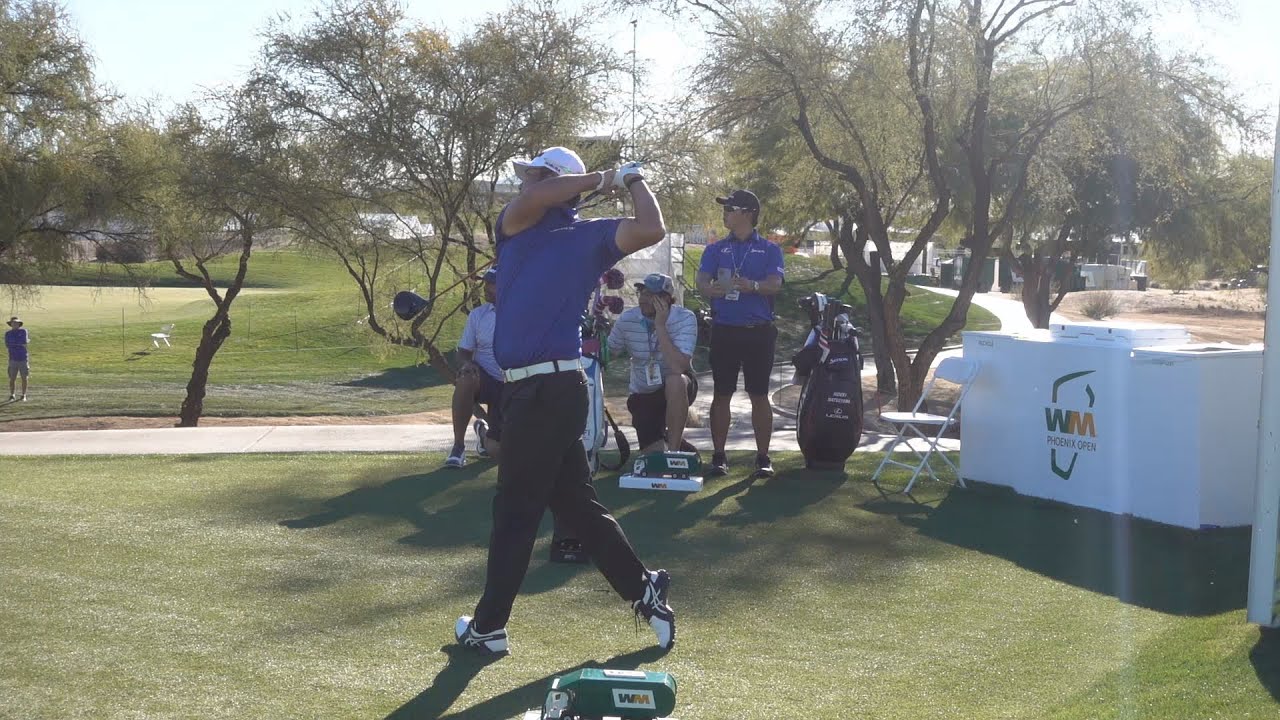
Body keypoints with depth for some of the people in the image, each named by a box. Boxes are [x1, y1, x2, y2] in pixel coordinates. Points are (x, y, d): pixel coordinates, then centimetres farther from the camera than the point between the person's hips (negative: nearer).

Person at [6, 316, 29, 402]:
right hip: (13, 359, 1)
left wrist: (13, 344, -4)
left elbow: (24, 343, -8)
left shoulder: (23, 331, 1)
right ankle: (12, 395, 11)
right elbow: (7, 345, -4)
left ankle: (23, 396, 12)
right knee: (12, 378, 0)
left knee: (24, 378, 2)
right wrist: (20, 344, -8)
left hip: (23, 359, -1)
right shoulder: (7, 333, 6)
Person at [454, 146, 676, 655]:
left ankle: (489, 626, 13)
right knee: (576, 502, 13)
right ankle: (644, 591, 20)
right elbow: (529, 201, -8)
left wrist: (631, 179, -3)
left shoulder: (587, 235, -5)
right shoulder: (515, 226, 13)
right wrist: (600, 180, 3)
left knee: (515, 510, 2)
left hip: (548, 390, -7)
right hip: (530, 388, 7)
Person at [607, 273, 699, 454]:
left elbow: (678, 367, -32)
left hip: (678, 390, -3)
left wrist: (660, 326, -32)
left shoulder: (685, 319, -20)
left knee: (675, 381, -39)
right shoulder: (627, 319, -11)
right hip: (643, 396, 3)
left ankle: (674, 451, -25)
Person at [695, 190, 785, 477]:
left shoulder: (769, 250, 5)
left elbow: (775, 284, -10)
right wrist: (711, 288, -29)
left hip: (758, 331, -2)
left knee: (759, 395, 2)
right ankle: (718, 456, 11)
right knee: (721, 394, 4)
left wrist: (752, 286, -32)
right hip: (724, 331, 2)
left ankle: (763, 457, 9)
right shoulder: (716, 249, 10)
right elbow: (701, 281, -4)